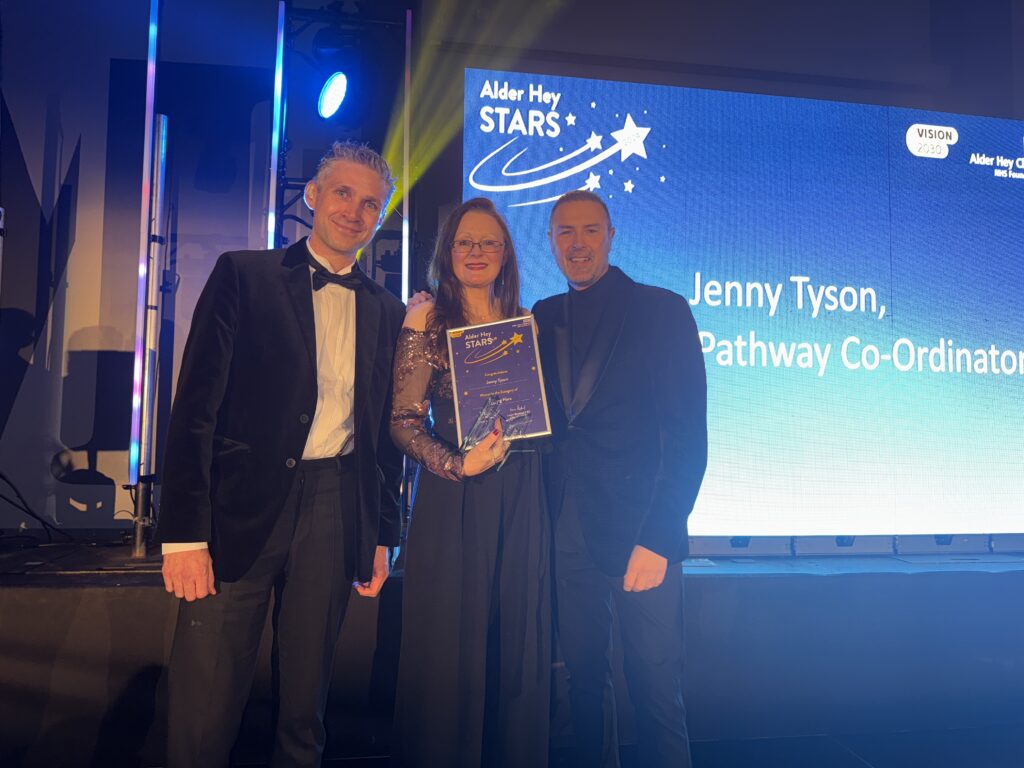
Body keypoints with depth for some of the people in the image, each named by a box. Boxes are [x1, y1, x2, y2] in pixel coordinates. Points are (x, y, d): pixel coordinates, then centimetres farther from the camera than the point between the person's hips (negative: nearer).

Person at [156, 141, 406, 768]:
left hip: (336, 512, 3)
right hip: (243, 505, -2)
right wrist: (184, 532, -10)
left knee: (306, 705, 13)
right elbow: (196, 405, -5)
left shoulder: (388, 312, 12)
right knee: (205, 710, 2)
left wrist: (383, 536, 12)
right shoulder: (244, 275, 2)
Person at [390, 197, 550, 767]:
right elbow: (403, 421, -5)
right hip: (454, 500, -3)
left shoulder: (525, 322, 11)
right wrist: (459, 464, -18)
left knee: (518, 647, 10)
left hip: (522, 504, 4)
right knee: (449, 649, 4)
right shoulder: (428, 320, 1)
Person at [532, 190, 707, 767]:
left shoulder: (663, 310, -2)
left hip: (640, 531, -4)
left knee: (656, 690, 2)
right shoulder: (543, 319, 12)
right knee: (584, 677, 13)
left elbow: (687, 434, -7)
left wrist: (657, 540, -14)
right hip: (567, 531, 4)